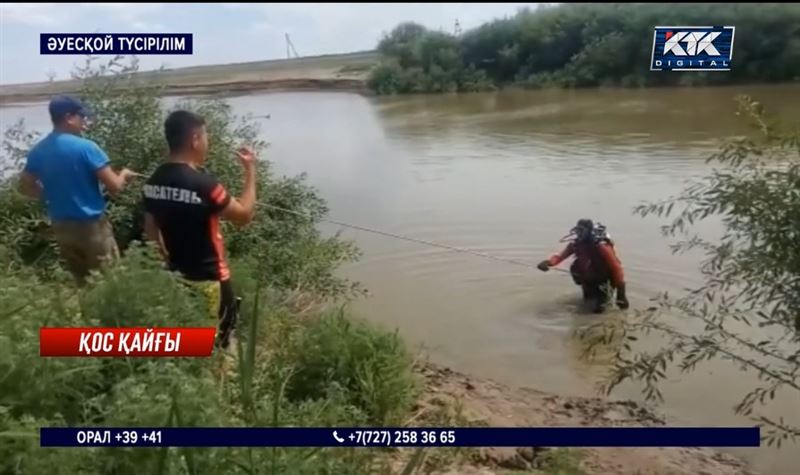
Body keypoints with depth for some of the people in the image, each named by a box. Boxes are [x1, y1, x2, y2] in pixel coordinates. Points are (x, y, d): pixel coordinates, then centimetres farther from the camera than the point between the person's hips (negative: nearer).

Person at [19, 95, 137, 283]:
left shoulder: (37, 151, 2)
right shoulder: (86, 147, -17)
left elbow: (25, 187, 11)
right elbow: (114, 187, -17)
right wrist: (124, 174, 4)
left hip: (61, 228, 6)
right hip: (91, 225, -6)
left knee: (82, 282, 19)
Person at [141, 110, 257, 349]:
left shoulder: (153, 182, -2)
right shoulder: (203, 183, -25)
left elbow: (150, 230, 8)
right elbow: (244, 215, -14)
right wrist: (250, 171, -7)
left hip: (175, 277, 7)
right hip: (208, 280, -7)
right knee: (215, 345, 10)